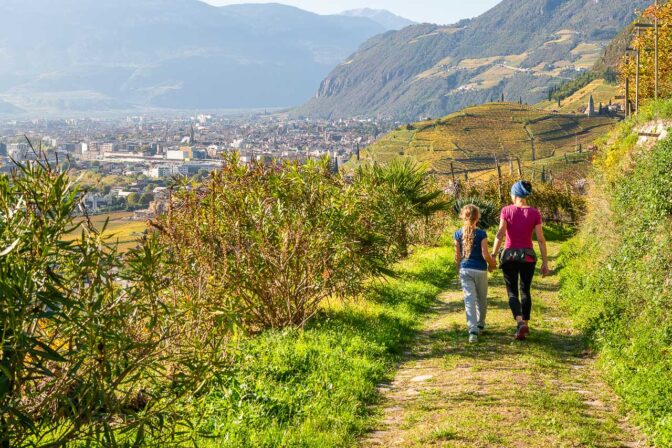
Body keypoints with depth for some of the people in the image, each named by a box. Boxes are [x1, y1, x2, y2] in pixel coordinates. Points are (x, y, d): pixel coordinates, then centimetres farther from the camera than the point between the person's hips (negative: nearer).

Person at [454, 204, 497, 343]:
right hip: (480, 270, -1)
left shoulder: (458, 234, -1)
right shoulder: (481, 234, -9)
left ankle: (473, 329, -20)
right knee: (482, 299, 19)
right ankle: (480, 325, 34)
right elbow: (485, 254, -13)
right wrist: (492, 264, 7)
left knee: (469, 299, -5)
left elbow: (457, 256, 4)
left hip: (465, 270, 1)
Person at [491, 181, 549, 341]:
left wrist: (493, 256, -11)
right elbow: (541, 239, -4)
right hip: (528, 256, 2)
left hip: (509, 255, -2)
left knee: (512, 293, 3)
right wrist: (545, 263, 1)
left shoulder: (506, 210, -5)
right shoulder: (534, 213, -2)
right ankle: (525, 324, 25)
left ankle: (520, 322, -20)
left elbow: (500, 234, -14)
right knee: (525, 291, 20)